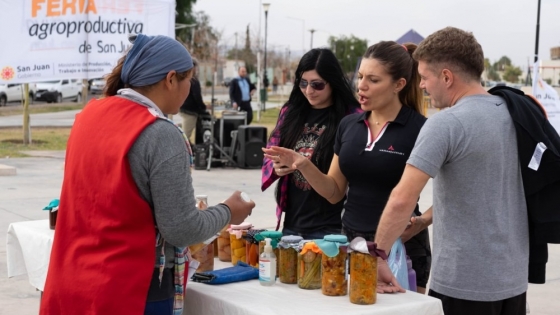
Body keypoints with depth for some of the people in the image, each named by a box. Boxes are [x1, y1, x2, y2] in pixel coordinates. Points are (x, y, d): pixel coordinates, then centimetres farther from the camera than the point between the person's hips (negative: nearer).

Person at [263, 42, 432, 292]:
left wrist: (423, 221, -25)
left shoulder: (421, 130, -11)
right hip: (351, 242, 5)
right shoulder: (348, 125, 5)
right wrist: (303, 165, -8)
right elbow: (335, 192, 8)